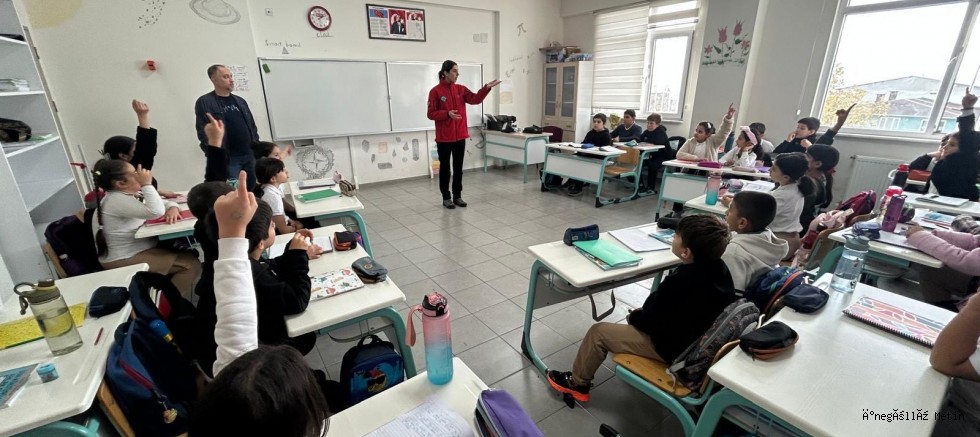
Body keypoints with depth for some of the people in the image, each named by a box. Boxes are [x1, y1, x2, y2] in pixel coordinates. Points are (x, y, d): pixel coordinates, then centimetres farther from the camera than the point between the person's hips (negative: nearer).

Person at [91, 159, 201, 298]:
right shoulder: (116, 200, -22)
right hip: (125, 261, -10)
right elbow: (156, 212, -35)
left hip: (140, 249, 10)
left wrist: (172, 208, -14)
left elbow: (159, 204, 11)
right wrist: (147, 184, -24)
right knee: (191, 264, -18)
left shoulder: (130, 194, 8)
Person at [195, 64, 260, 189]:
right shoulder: (204, 102, -1)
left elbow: (252, 127, 19)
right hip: (227, 159, -5)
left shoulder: (240, 101, 17)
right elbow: (203, 133, -8)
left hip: (250, 155, 5)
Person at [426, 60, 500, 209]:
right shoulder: (435, 91, -6)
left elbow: (475, 99, -5)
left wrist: (487, 88, -19)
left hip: (460, 136, 5)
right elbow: (430, 114, -8)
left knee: (458, 168, 11)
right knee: (445, 168, 5)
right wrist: (447, 114, -21)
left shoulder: (461, 89, 8)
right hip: (444, 137, -5)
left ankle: (457, 196, 22)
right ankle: (446, 197, 16)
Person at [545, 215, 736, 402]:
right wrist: (644, 312, 5)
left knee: (598, 332, -1)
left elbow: (650, 320, -19)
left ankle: (577, 383, 20)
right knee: (639, 316, 29)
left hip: (673, 347, -8)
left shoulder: (678, 282, -35)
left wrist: (634, 316, 1)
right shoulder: (719, 267, -9)